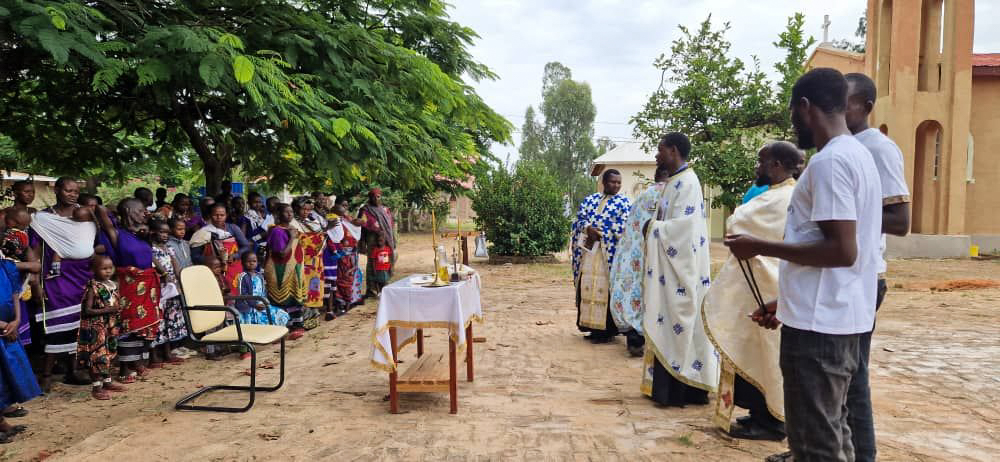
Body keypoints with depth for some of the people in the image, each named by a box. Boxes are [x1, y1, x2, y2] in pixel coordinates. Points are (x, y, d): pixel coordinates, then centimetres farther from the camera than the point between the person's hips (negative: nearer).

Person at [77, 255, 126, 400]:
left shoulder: (113, 285, 7)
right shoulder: (93, 287, -14)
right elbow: (87, 310, -18)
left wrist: (119, 308, 1)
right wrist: (107, 310, -23)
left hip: (111, 326, 7)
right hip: (95, 328, -7)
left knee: (109, 354, 15)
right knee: (97, 355, -5)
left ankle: (107, 381, 29)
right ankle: (96, 387, 4)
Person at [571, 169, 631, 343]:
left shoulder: (623, 202, 3)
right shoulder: (590, 200, 15)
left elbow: (622, 228, -7)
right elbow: (579, 220, 7)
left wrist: (599, 233, -12)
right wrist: (589, 229, -14)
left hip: (609, 253, -4)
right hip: (588, 251, 4)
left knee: (606, 289, -6)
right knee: (588, 286, 4)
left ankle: (608, 330, 1)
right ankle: (593, 326, 13)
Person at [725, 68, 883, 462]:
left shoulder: (828, 161, -17)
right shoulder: (858, 156, 16)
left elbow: (841, 251, -24)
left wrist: (760, 247, -15)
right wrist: (788, 301, 20)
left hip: (819, 323, -10)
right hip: (840, 318, 10)